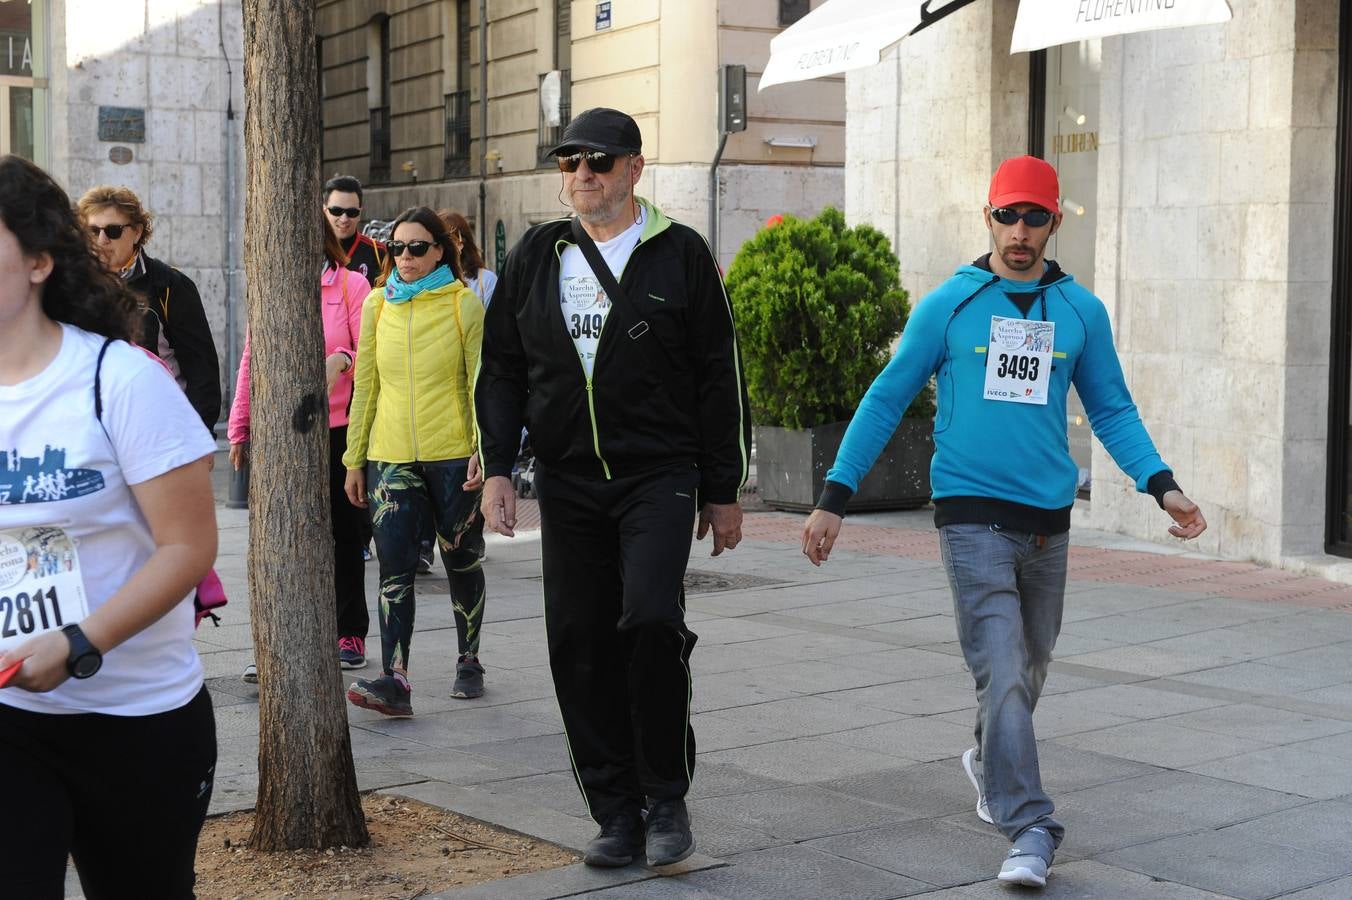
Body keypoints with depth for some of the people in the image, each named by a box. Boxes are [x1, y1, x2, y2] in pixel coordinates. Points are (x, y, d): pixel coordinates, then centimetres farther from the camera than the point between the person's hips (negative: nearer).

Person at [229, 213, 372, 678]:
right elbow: (251, 362, 13)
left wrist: (342, 359, -23)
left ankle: (349, 633, 23)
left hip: (337, 429, -2)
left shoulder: (351, 285, 1)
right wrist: (240, 429, 11)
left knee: (342, 534, 10)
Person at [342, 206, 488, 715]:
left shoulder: (463, 305, -1)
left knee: (462, 562, 10)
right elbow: (365, 385, 10)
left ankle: (469, 663, 27)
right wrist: (354, 459, 9)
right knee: (394, 566, -8)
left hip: (452, 454, -2)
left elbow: (481, 383, -2)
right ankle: (394, 681, -12)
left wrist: (484, 449, -12)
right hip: (390, 456, 2)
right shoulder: (377, 305, 8)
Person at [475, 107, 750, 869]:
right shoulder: (536, 258, 11)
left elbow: (721, 376, 3)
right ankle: (618, 815, 14)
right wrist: (498, 468, 3)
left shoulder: (680, 255, 2)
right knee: (581, 645, 2)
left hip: (659, 476, -4)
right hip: (568, 484, 4)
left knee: (651, 620, -20)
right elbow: (502, 369, 14)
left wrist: (724, 491, 1)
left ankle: (668, 796, -1)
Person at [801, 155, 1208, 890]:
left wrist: (1161, 486, -2)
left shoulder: (1082, 312, 7)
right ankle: (1030, 832, -11)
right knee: (1002, 676, -13)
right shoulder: (948, 305, -1)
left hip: (1048, 522, 4)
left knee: (1029, 671, 18)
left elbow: (1112, 411, 13)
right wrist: (834, 496, -3)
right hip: (972, 517, -4)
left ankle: (988, 764, 45)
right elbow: (887, 400, 3)